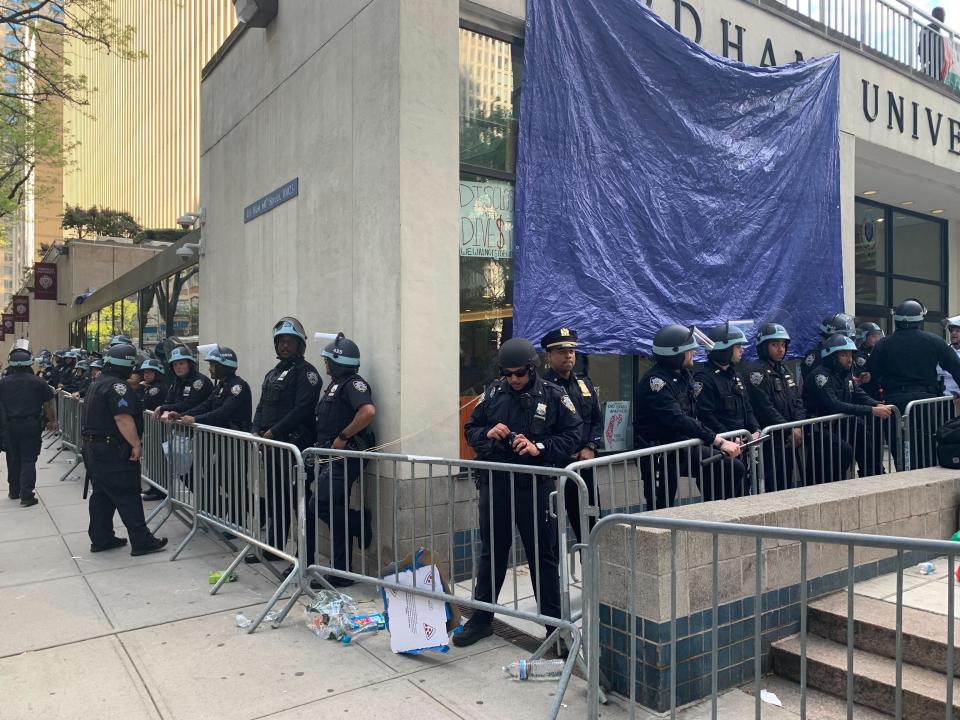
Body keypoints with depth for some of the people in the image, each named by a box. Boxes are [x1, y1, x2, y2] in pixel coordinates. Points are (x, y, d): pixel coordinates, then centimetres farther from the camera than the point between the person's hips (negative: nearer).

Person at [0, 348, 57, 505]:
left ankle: (14, 491, 29)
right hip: (32, 425, -2)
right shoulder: (38, 382, -6)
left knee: (13, 459, 17)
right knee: (28, 460, 0)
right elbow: (47, 405, -2)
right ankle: (26, 496, -6)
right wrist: (52, 421, 11)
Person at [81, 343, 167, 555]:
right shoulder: (117, 386, -18)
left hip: (93, 447, 10)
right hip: (112, 451, -10)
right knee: (128, 496, -6)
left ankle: (100, 539, 21)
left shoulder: (98, 383, 15)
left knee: (101, 494, 15)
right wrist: (135, 444, -23)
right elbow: (123, 418, -26)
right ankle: (141, 541, -3)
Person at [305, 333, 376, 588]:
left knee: (320, 506, -14)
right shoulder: (334, 385, 17)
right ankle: (341, 572, 17)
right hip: (330, 458, 9)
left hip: (344, 459, -9)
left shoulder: (352, 384, -12)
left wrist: (343, 437, -22)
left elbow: (368, 411, -30)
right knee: (336, 512, 10)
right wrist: (321, 445, 13)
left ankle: (360, 522, 7)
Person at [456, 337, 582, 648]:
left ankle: (553, 621, 24)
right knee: (491, 552, 15)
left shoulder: (553, 396, -5)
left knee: (543, 555, 9)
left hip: (536, 486, -3)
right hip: (495, 484, 3)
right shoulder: (492, 393, 3)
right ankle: (481, 617, 29)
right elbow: (470, 429, 12)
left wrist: (539, 448, -17)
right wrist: (487, 434, -10)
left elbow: (573, 435, -4)